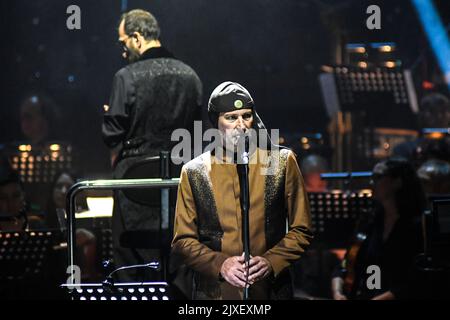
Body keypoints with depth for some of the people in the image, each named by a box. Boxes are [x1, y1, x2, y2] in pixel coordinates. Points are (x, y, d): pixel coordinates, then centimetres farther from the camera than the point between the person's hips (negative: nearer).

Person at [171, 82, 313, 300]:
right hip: (213, 292, 0)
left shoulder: (282, 162, 3)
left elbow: (301, 231, 4)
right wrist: (220, 264, -13)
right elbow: (183, 240, 3)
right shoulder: (194, 172, 3)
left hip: (270, 289, 0)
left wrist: (270, 261, -12)